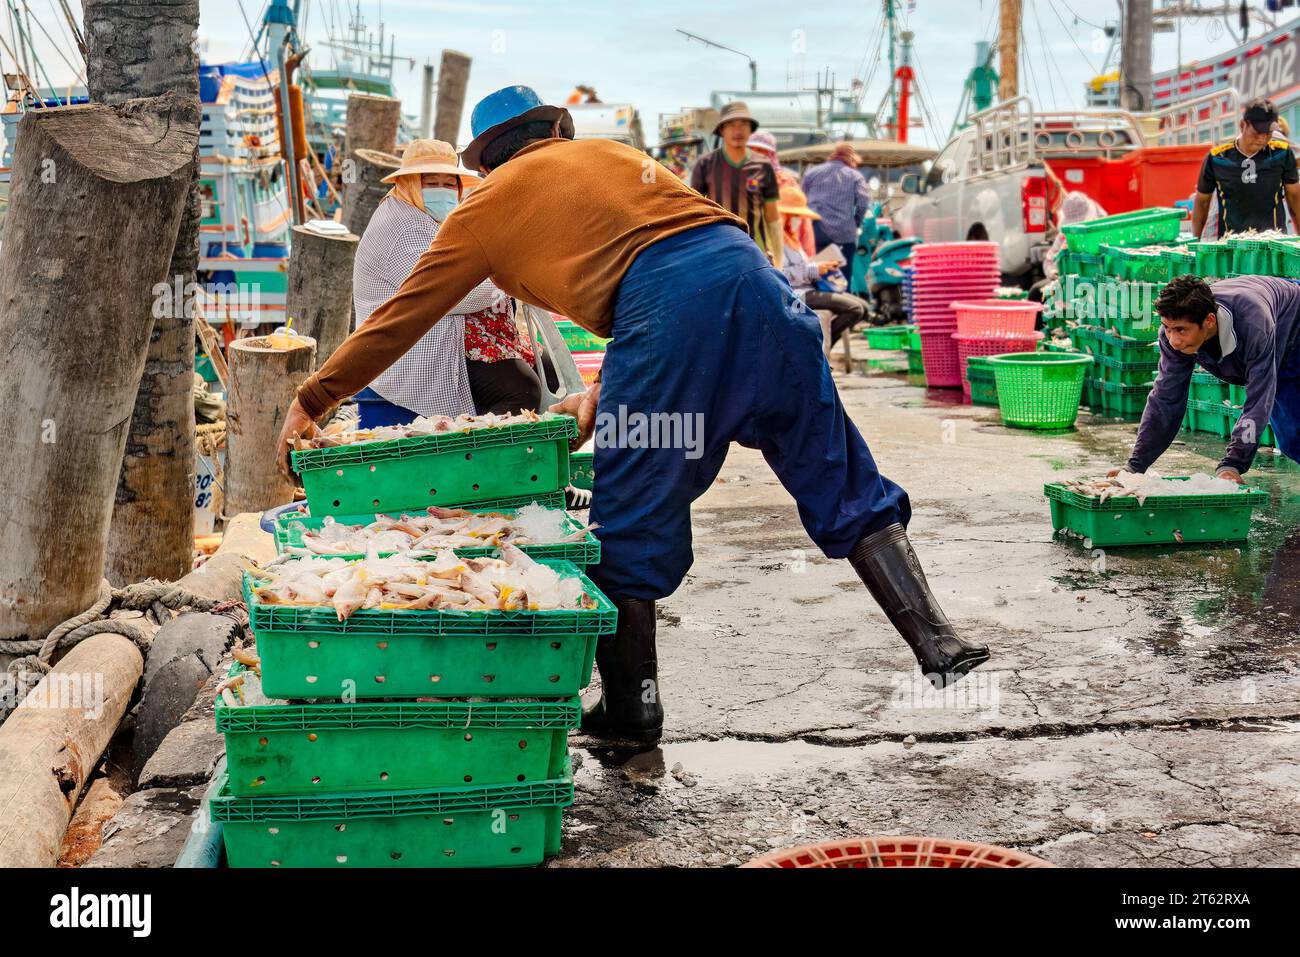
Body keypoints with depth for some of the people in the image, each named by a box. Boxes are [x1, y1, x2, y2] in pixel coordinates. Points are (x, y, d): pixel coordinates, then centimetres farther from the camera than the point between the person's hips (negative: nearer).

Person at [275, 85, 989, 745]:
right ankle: (933, 639, 9)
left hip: (666, 309, -5)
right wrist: (604, 395, 34)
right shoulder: (607, 152, 35)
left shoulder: (486, 206, 22)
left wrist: (312, 400, 36)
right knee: (836, 474, 12)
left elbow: (401, 319, 26)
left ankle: (633, 706, 16)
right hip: (747, 270, 5)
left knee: (629, 516, 8)